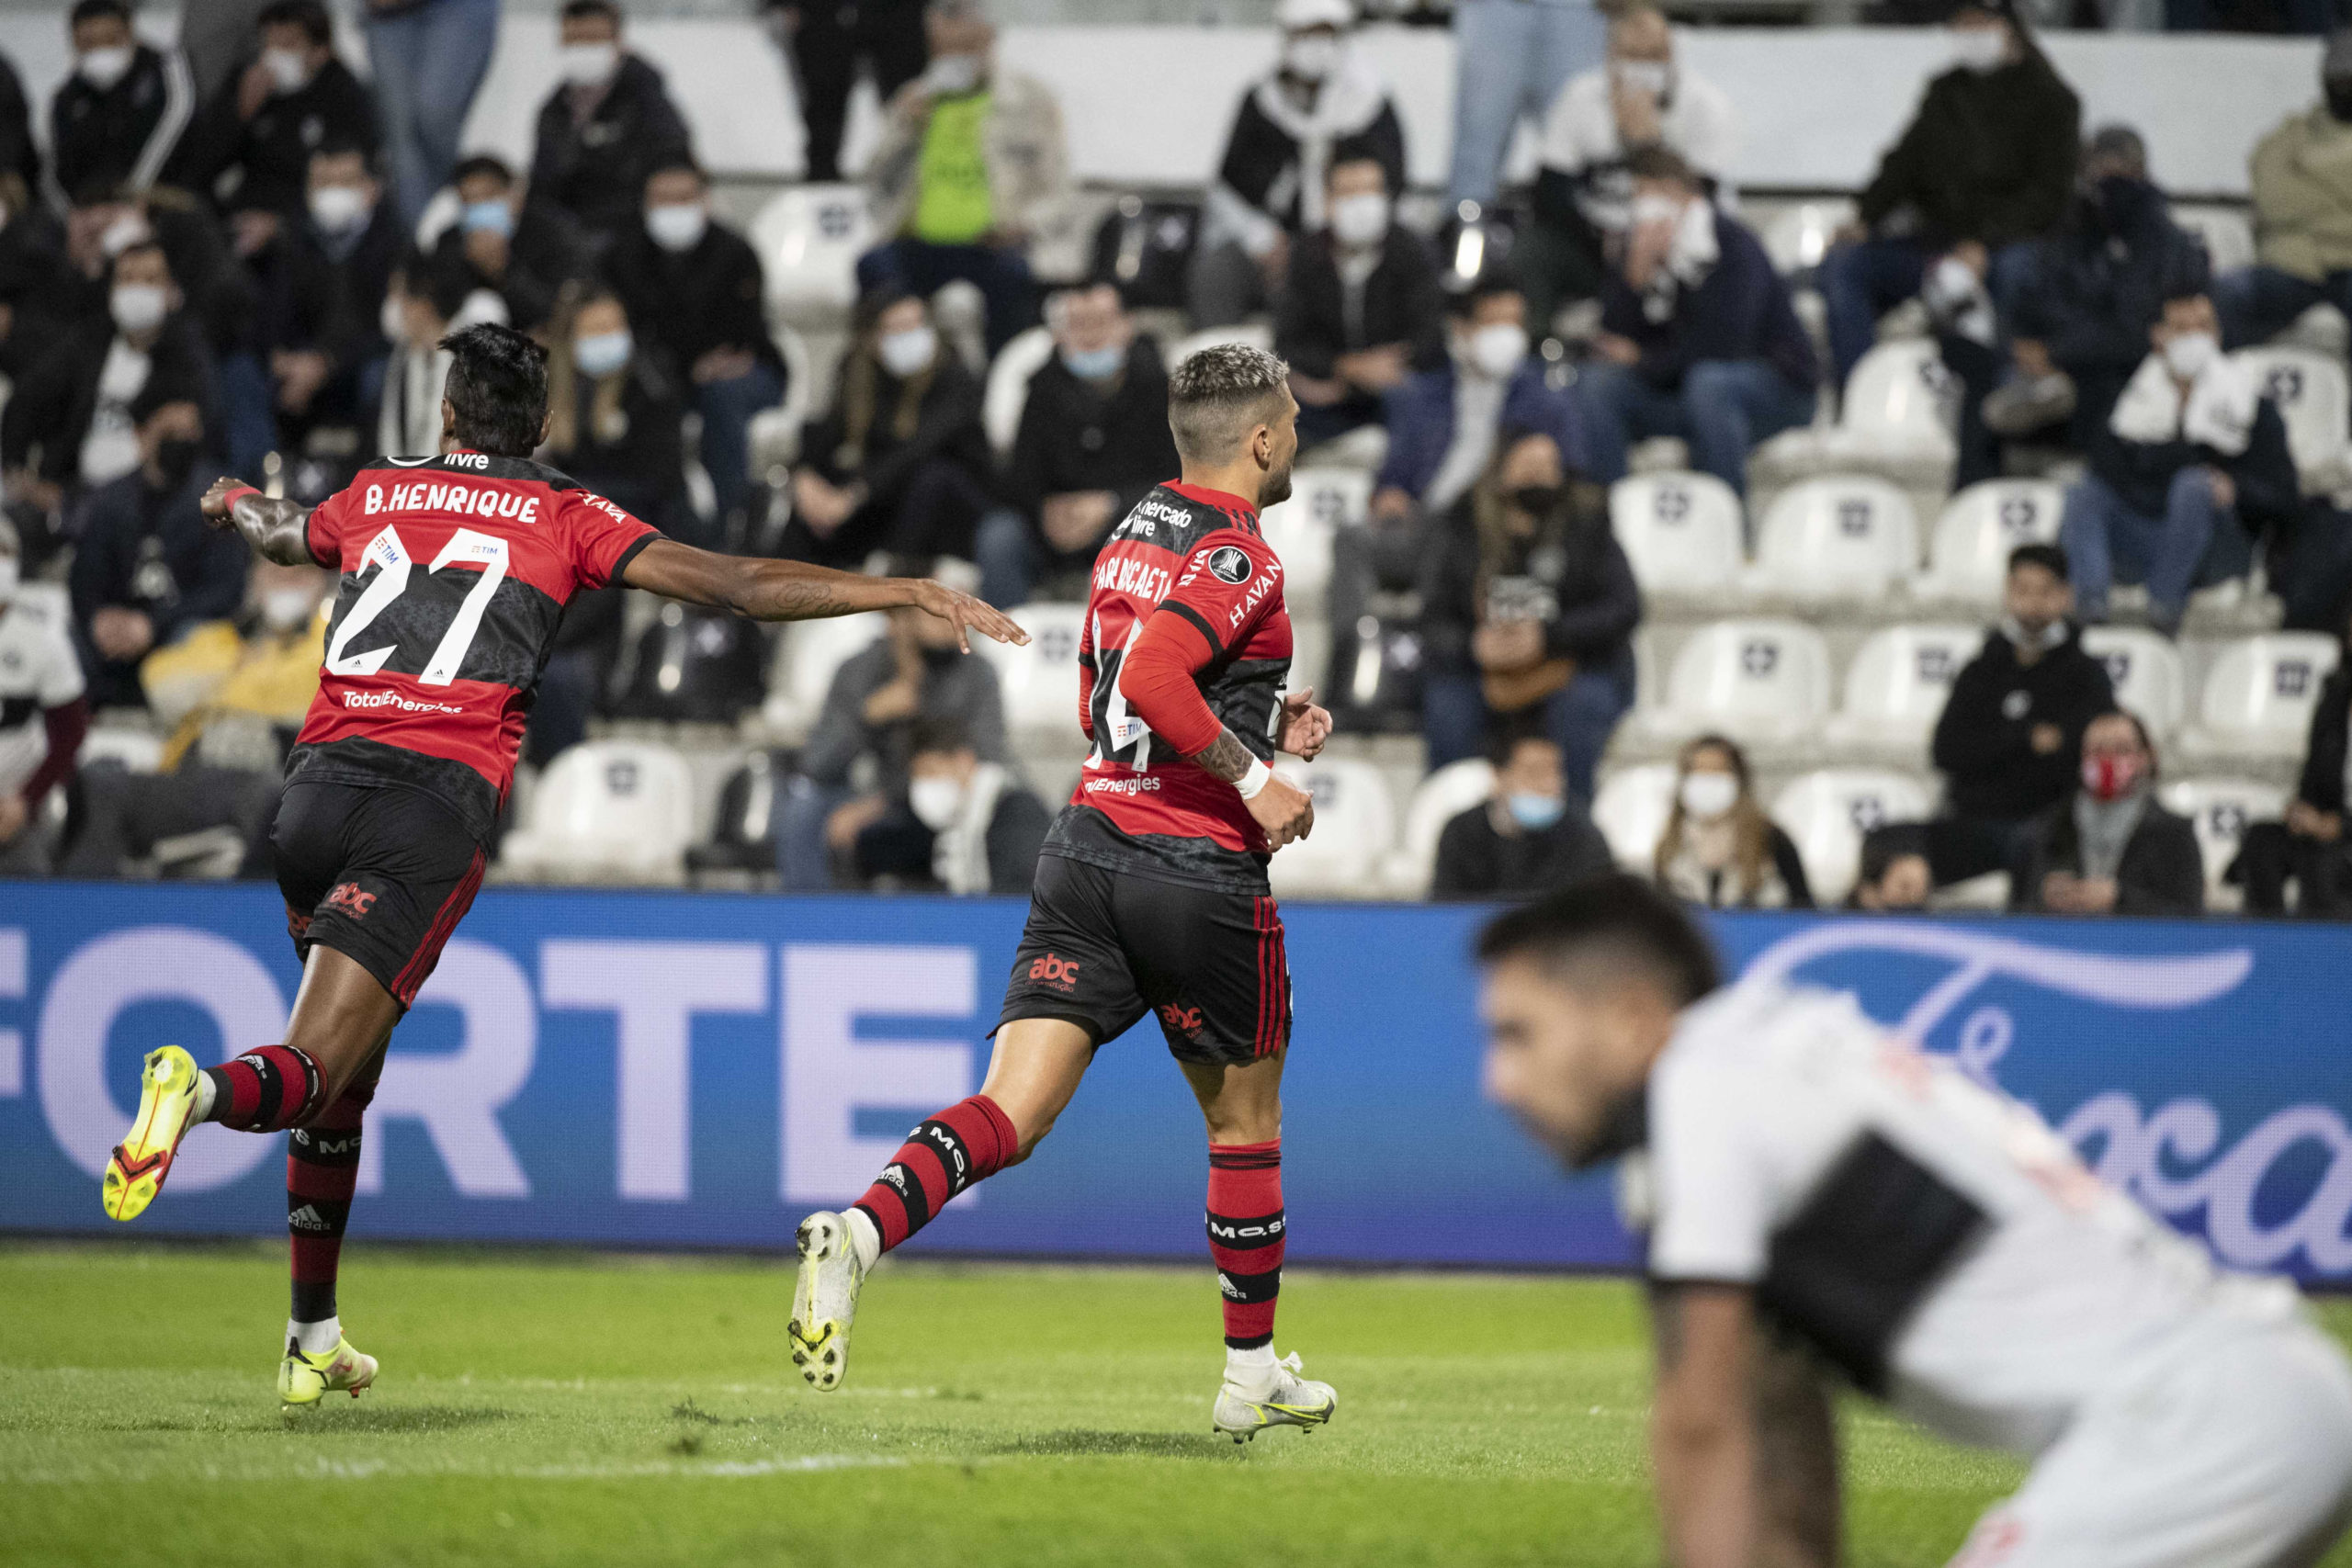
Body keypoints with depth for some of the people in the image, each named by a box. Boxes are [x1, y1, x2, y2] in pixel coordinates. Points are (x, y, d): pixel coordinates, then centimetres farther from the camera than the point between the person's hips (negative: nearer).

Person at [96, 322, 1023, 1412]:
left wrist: (235, 501, 69)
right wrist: (910, 593, 8)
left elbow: (280, 537, 45)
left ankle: (313, 1337, 18)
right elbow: (738, 587, 4)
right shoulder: (566, 518, 11)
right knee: (316, 1070, -8)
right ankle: (202, 1095, -43)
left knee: (344, 1083, 19)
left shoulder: (377, 496, 21)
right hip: (437, 799, -4)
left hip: (319, 782, 4)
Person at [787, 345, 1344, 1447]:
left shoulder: (1133, 534, 15)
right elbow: (1151, 676, -27)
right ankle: (1252, 1376, 25)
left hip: (1089, 847, 6)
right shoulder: (1239, 559, -12)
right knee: (1245, 1123, 15)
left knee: (1010, 1112, -6)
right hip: (1200, 871, -6)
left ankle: (858, 1232, -33)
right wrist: (1253, 775, -19)